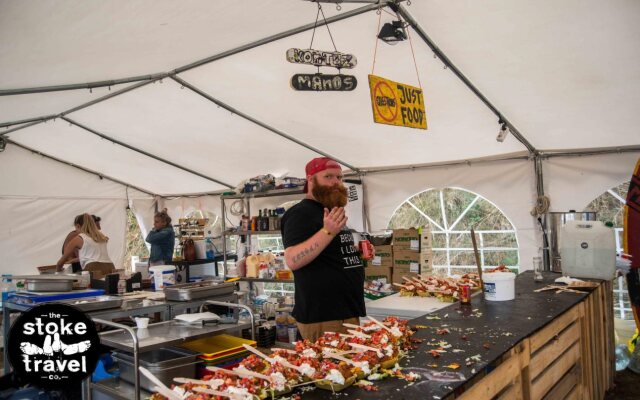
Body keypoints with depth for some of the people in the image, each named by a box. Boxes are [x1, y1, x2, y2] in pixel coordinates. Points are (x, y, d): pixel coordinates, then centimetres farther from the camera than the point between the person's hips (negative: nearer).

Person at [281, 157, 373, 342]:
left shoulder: (333, 213, 18)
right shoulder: (300, 213, -12)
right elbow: (292, 260, -24)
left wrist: (357, 253, 9)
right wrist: (328, 231, -30)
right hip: (322, 317, -9)